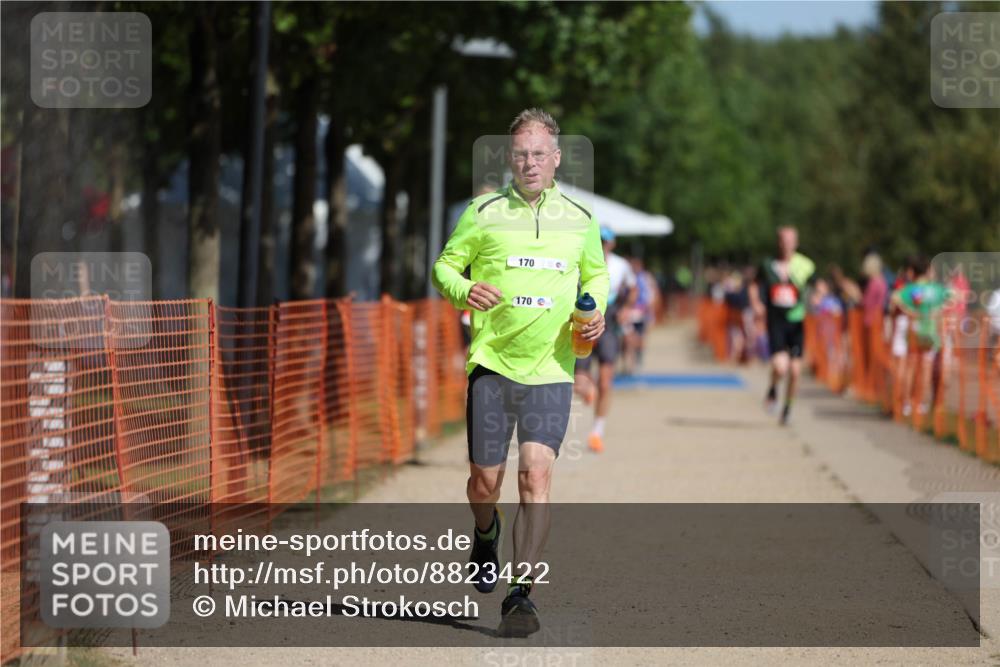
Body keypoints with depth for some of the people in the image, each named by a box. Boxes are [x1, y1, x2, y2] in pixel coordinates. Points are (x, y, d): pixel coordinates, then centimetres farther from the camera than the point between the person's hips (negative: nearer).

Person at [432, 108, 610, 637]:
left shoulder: (580, 219, 8)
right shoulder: (483, 213, 1)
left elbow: (596, 274, 24)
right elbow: (445, 265, 8)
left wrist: (594, 316, 4)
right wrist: (464, 291, -14)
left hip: (552, 370, 0)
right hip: (492, 364, 0)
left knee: (536, 475, -14)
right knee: (485, 481, 3)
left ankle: (522, 593, -11)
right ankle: (486, 532, 40)